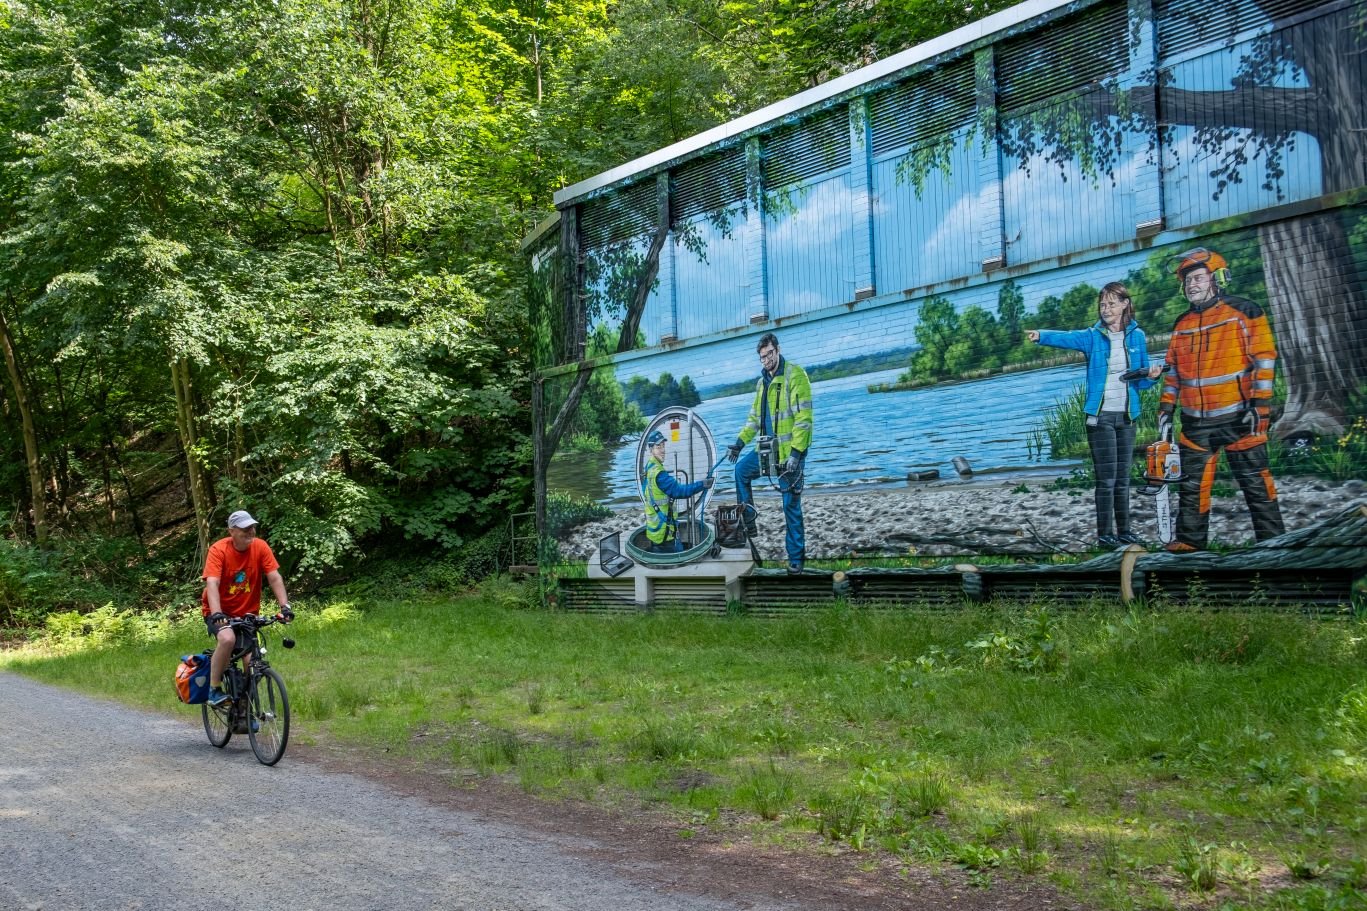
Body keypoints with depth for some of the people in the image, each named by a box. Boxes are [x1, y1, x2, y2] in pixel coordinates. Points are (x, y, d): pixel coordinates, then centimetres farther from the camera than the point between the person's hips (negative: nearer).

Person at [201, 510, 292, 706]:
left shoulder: (260, 547, -9)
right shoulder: (218, 550, -17)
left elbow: (275, 578, -12)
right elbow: (212, 583, -27)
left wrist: (284, 606, -25)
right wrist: (216, 613, -42)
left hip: (247, 613, 3)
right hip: (220, 612, -3)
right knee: (228, 639, -33)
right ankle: (214, 690, -17)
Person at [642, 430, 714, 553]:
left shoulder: (649, 468, 8)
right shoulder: (658, 473, -22)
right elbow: (679, 491, -26)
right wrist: (702, 485, -27)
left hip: (654, 527, 10)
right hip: (664, 529, -10)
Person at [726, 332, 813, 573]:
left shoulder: (794, 375, -13)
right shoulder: (762, 382, 14)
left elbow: (804, 416, -18)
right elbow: (754, 418, 23)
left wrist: (796, 452, -23)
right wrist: (740, 442, 12)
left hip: (790, 451, -8)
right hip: (768, 449, 8)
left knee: (791, 504, -4)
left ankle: (796, 557, 5)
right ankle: (748, 524, 15)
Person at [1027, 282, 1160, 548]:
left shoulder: (1136, 336, 7)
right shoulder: (1093, 336, -3)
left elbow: (1140, 380, 13)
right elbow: (1066, 337, -25)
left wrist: (1151, 376, -10)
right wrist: (1041, 335, -45)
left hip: (1127, 416, 4)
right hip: (1100, 416, -4)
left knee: (1123, 477, 10)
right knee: (1106, 478, -5)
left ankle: (1123, 530, 19)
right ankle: (1104, 534, 0)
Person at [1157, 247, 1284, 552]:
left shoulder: (1244, 313, -3)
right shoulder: (1182, 324, 14)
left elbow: (1264, 359, -7)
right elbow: (1174, 370, 21)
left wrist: (1260, 405, -14)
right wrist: (1166, 408, 13)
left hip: (1238, 418, -5)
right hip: (1196, 423, 5)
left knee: (1256, 483, 0)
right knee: (1192, 486, 6)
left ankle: (1272, 540, 7)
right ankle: (1189, 541, 14)